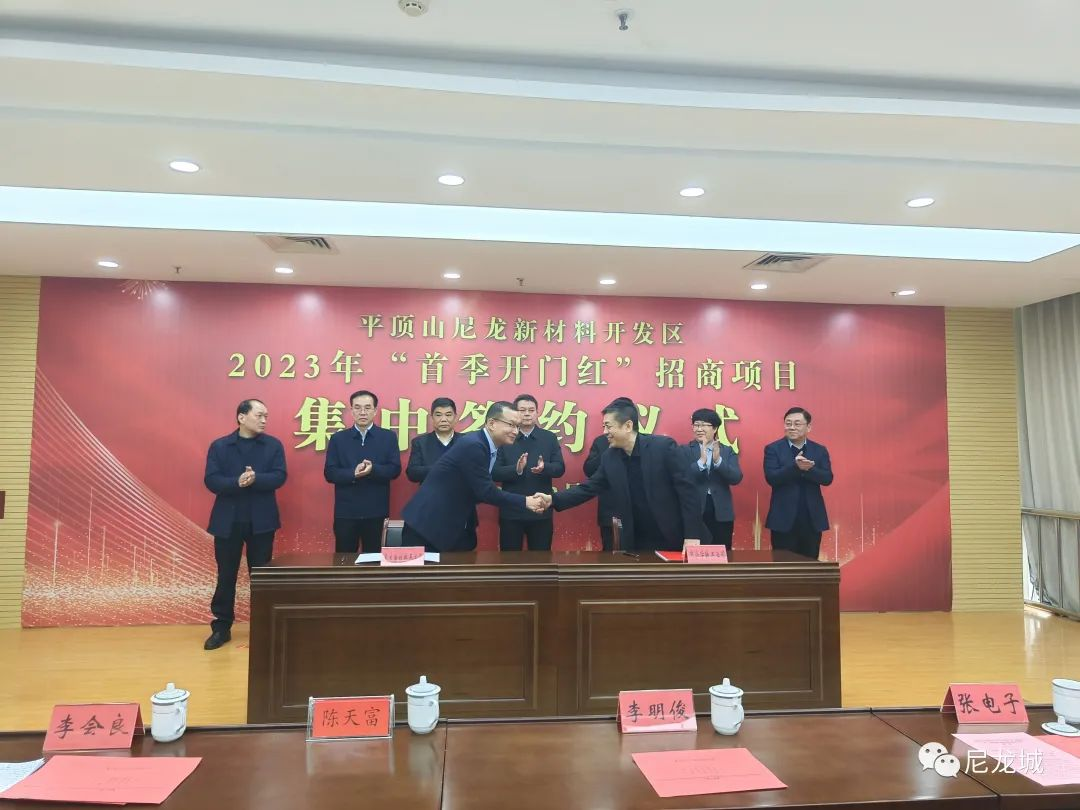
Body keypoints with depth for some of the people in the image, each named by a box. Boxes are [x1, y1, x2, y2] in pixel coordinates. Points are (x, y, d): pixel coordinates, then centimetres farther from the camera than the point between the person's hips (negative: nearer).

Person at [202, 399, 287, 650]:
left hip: (261, 520, 0)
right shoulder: (219, 446, 2)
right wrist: (237, 482, -25)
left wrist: (255, 479, -24)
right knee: (226, 576, 8)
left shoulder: (273, 445, 2)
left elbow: (279, 477, -8)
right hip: (227, 520, 0)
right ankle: (222, 627, 19)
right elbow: (211, 481, -8)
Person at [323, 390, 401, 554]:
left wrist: (373, 469, -23)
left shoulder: (388, 437, 4)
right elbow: (329, 473, 0)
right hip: (345, 511, 1)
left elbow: (395, 469, -3)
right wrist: (353, 474, -19)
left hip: (376, 511, 0)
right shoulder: (338, 438, 6)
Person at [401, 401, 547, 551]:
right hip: (427, 523, -9)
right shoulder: (472, 445, -21)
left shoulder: (489, 447, 7)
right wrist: (525, 501, -14)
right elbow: (486, 492, -22)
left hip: (449, 526, 9)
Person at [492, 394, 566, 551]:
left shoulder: (550, 438, 5)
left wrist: (544, 468, -22)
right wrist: (516, 469, -24)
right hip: (511, 512, -1)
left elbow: (560, 468, -1)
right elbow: (494, 473, -6)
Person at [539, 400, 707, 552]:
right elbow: (588, 488, 3)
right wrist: (553, 499, -11)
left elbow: (687, 491, -13)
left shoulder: (664, 446, -13)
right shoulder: (609, 458, 1)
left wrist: (692, 535, -17)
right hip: (638, 543, 4)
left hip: (676, 539, -4)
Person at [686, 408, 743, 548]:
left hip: (721, 514, 2)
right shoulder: (685, 451, 2)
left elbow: (736, 478, -6)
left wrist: (718, 460, -21)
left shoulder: (728, 451, 8)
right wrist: (701, 461, -24)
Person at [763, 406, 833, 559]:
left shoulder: (820, 450, 7)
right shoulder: (773, 449, -2)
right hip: (784, 519, -3)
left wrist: (808, 469, -24)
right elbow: (771, 478, -14)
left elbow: (827, 478, -6)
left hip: (812, 519, 3)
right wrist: (795, 466, -28)